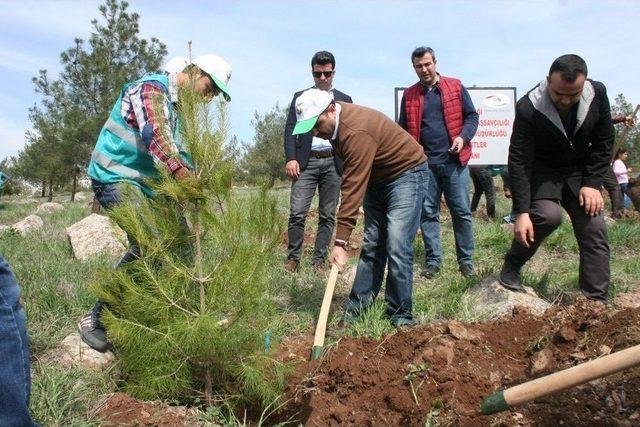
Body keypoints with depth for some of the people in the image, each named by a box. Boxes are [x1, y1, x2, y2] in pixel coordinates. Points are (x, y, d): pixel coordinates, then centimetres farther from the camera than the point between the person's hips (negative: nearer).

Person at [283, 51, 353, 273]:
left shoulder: (344, 100, 13)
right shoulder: (300, 97, 12)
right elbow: (290, 128, 5)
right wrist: (290, 158, -8)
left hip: (333, 162, 1)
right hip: (306, 161, -1)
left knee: (327, 215, 3)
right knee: (297, 213, -8)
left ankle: (319, 259, 11)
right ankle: (293, 257, 5)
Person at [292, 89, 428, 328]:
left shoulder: (357, 133, -32)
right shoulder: (334, 125, -3)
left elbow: (354, 188, -35)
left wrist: (341, 241, -35)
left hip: (406, 173, -9)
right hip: (377, 177, 9)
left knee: (397, 247, -15)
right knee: (371, 245, 6)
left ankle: (401, 316, -3)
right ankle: (357, 307, 11)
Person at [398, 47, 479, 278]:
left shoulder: (455, 87, 6)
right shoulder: (409, 95, 10)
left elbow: (471, 116, 6)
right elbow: (403, 129, 13)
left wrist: (463, 137, -12)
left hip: (454, 160, -1)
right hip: (424, 163, 2)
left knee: (461, 212, 1)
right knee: (428, 213, 4)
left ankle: (466, 260, 12)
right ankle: (433, 260, 13)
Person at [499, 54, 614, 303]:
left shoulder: (597, 94, -14)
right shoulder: (528, 108, -27)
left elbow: (604, 142, -2)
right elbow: (519, 161, -27)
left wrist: (592, 183, -11)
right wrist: (521, 212, -32)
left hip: (580, 171, 4)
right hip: (542, 171, -4)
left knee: (594, 232, -7)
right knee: (548, 215, -30)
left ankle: (596, 303, 1)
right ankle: (512, 265, -6)